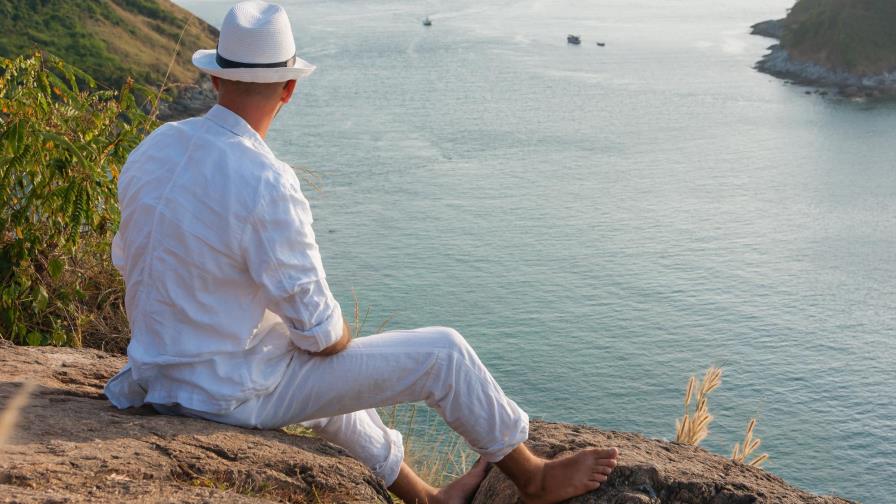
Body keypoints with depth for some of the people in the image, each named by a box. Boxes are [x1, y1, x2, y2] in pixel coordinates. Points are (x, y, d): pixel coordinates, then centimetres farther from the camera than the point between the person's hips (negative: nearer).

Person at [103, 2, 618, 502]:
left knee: (324, 368, 35)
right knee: (442, 352, 1)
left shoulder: (151, 150, -3)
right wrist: (341, 333, 1)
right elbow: (320, 331, -23)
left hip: (161, 379, 9)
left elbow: (129, 259, 13)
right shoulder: (267, 185, -28)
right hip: (238, 394, -8)